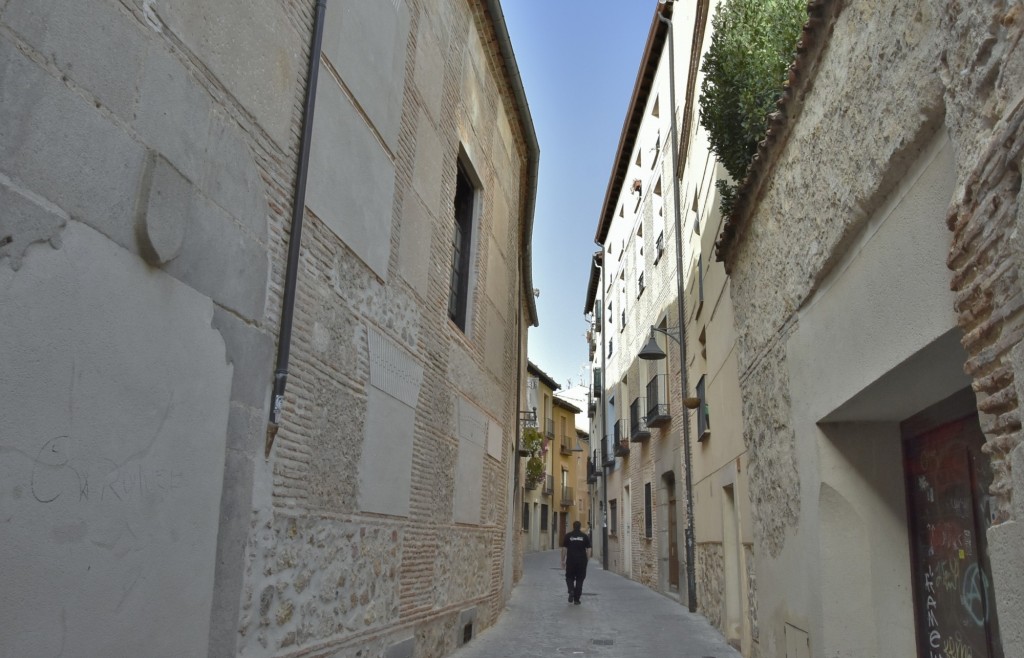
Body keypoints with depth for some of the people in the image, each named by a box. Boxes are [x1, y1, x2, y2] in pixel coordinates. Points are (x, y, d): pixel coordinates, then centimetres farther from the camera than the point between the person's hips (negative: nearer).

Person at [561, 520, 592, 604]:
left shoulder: (568, 536, 1)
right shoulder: (585, 536, 4)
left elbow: (564, 549, 0)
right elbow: (588, 550, 1)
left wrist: (563, 560, 6)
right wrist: (587, 560, 8)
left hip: (570, 561, -1)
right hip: (582, 561, 1)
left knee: (569, 577, 15)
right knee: (579, 580, 9)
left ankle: (571, 591, -12)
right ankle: (576, 599, 9)